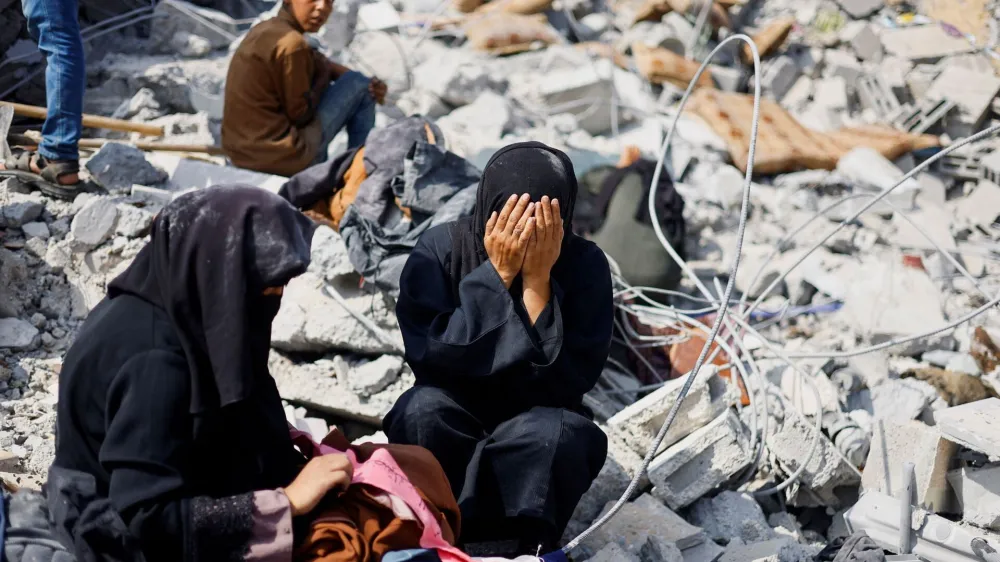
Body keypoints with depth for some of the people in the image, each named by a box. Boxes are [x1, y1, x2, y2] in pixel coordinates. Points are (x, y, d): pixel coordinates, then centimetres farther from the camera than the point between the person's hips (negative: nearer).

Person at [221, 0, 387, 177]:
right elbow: (300, 114, -14)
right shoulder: (291, 43, -21)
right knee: (359, 85, 4)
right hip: (279, 157, -9)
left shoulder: (265, 30, 9)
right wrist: (323, 76, 2)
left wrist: (371, 83, 5)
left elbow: (319, 63, 17)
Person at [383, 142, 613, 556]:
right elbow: (430, 358, -23)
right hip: (451, 431, 1)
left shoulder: (585, 265, -12)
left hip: (530, 439, 0)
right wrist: (497, 274, -25)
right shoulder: (439, 250, -12)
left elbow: (568, 382, -21)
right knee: (423, 409, -32)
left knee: (557, 432, -34)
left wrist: (537, 282, -27)